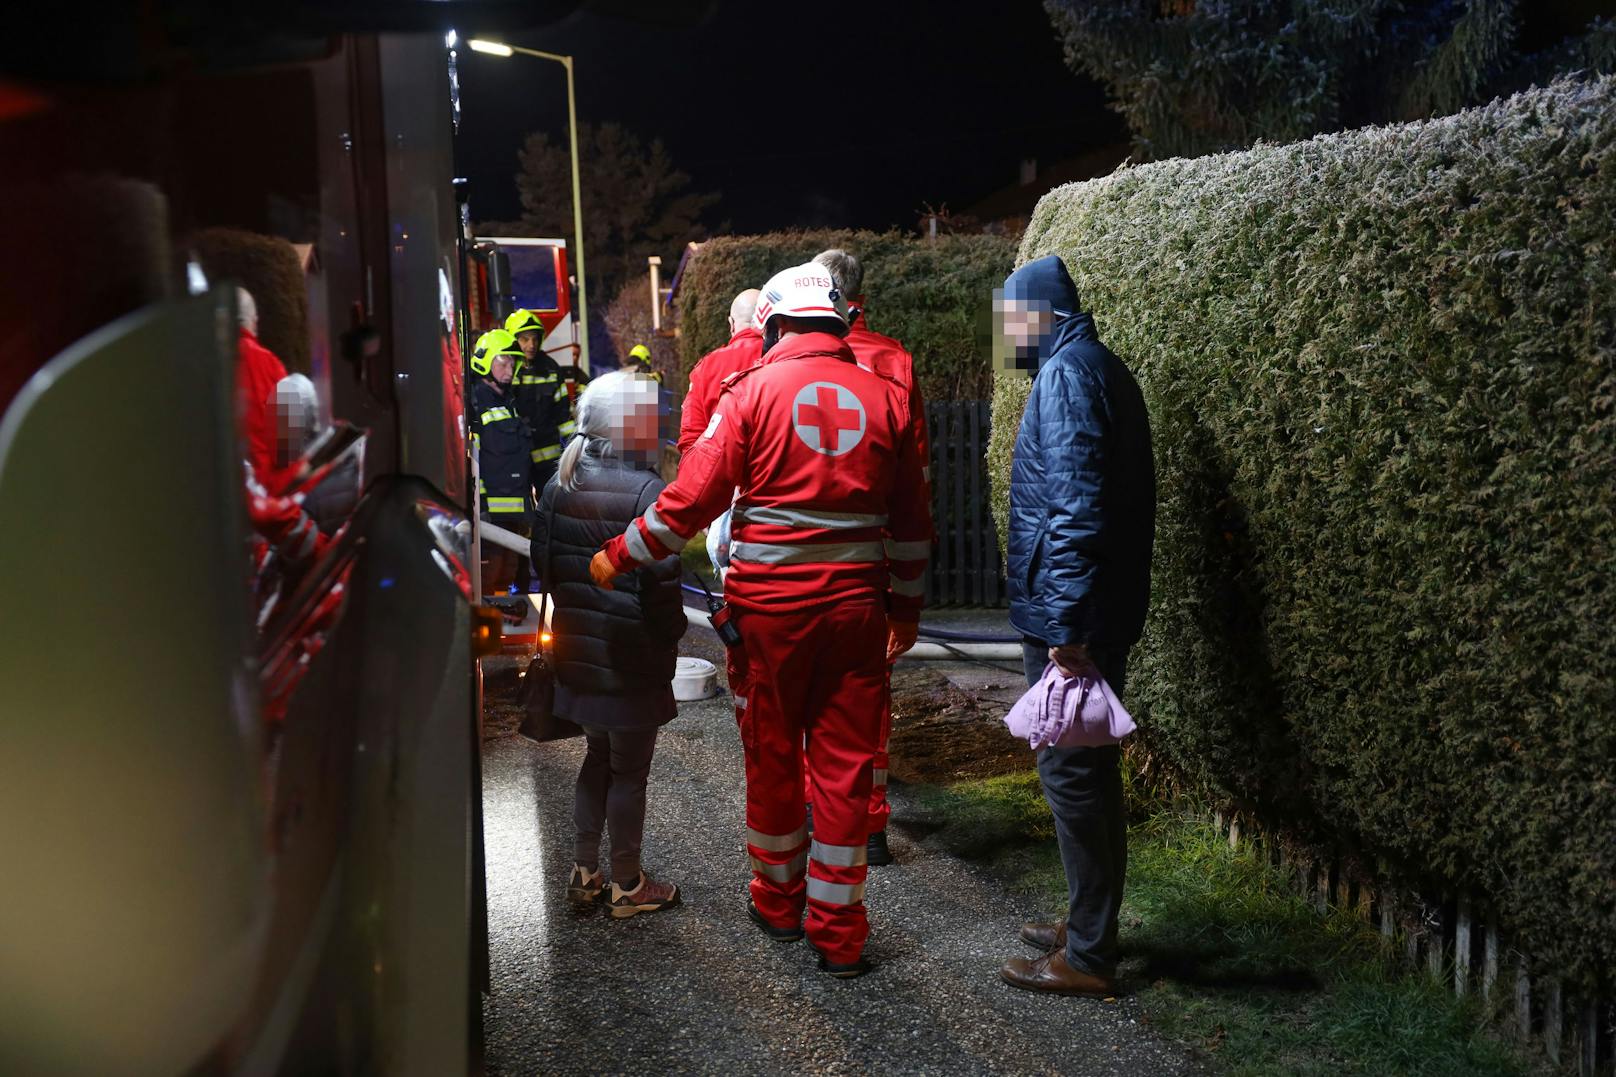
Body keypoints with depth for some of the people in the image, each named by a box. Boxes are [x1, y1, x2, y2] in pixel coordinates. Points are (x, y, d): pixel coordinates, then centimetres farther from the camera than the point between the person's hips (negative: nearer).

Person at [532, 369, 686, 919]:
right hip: (632, 659, -7)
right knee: (629, 770, 7)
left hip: (579, 647, 7)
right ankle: (627, 885, 20)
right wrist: (671, 633, -5)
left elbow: (542, 558, 10)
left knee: (598, 755, 22)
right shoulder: (646, 491, -19)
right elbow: (660, 580, -20)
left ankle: (584, 872, 30)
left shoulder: (560, 485, 2)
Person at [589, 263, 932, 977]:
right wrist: (906, 604, 20)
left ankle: (778, 901, 30)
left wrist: (618, 557, 3)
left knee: (771, 753, 14)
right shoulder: (883, 397, 4)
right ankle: (838, 931, 13)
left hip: (768, 602, -2)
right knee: (845, 764, 7)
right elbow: (912, 517, 9)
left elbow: (694, 498, -9)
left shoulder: (752, 391, -5)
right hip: (855, 601, 2)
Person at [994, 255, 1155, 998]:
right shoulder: (1100, 368, 16)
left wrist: (1065, 622, -24)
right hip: (1106, 609, 10)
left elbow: (1075, 506, -23)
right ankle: (1089, 924, 30)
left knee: (1072, 771, -2)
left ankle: (1088, 956, 8)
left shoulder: (1066, 374, -15)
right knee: (1088, 768, 17)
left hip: (1067, 613, -10)